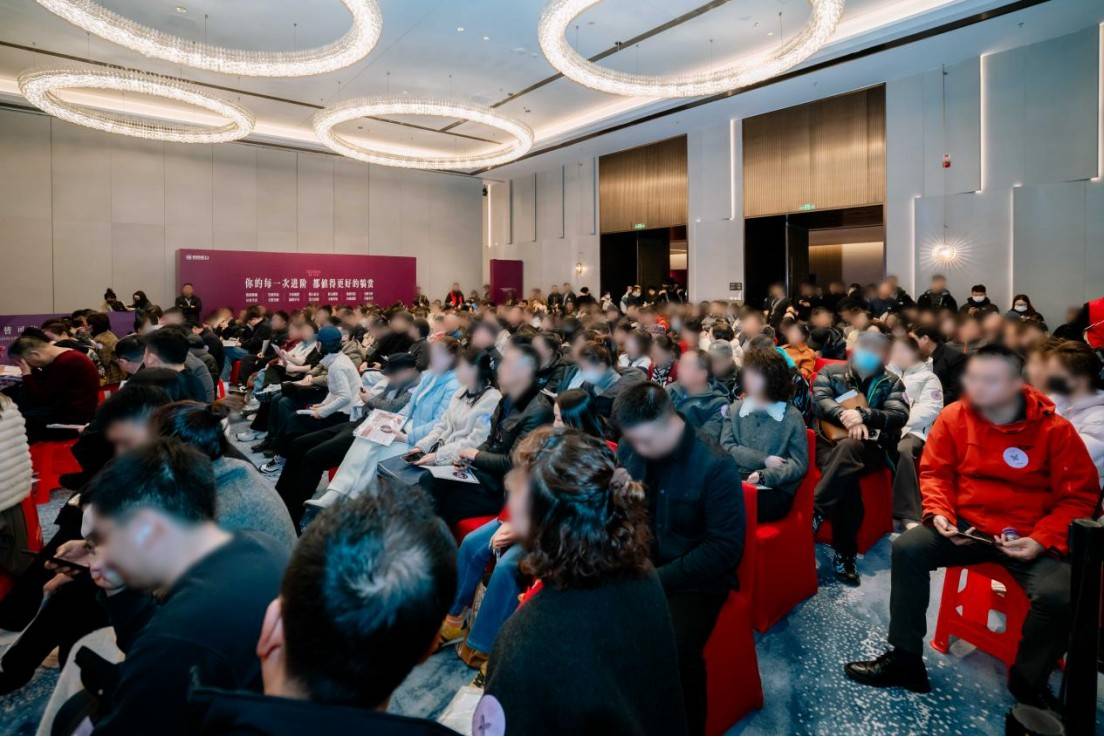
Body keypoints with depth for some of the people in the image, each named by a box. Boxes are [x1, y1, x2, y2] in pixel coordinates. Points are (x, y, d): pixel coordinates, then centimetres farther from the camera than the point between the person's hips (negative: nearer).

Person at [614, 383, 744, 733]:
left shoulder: (716, 466, -16)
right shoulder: (630, 448, -3)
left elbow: (725, 547, -17)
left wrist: (659, 578, -21)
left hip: (694, 579, -4)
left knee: (676, 650, -31)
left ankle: (688, 731, -1)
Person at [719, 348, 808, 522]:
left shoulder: (792, 416, 3)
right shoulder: (735, 409, 11)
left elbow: (799, 464, -1)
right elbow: (726, 447, 2)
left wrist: (763, 476, -16)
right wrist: (764, 460, -10)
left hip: (775, 490, -3)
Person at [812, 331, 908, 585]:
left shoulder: (891, 382, 17)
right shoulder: (830, 372, 15)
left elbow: (899, 415, 0)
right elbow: (820, 400, -3)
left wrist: (863, 415, -18)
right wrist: (846, 417, -22)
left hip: (871, 448, 0)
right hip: (830, 442, 0)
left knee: (849, 447, -38)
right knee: (845, 478, -34)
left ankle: (814, 513, -33)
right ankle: (845, 554, -27)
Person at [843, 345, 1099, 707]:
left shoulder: (1054, 429, -10)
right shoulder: (954, 416, -5)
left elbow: (1080, 496, -5)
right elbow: (934, 471, 5)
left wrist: (1041, 540, -17)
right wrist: (939, 513, -12)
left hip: (1029, 537, -2)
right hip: (967, 525, 2)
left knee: (1058, 595, -28)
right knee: (907, 549, -20)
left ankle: (1028, 682, 5)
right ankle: (905, 659, -4)